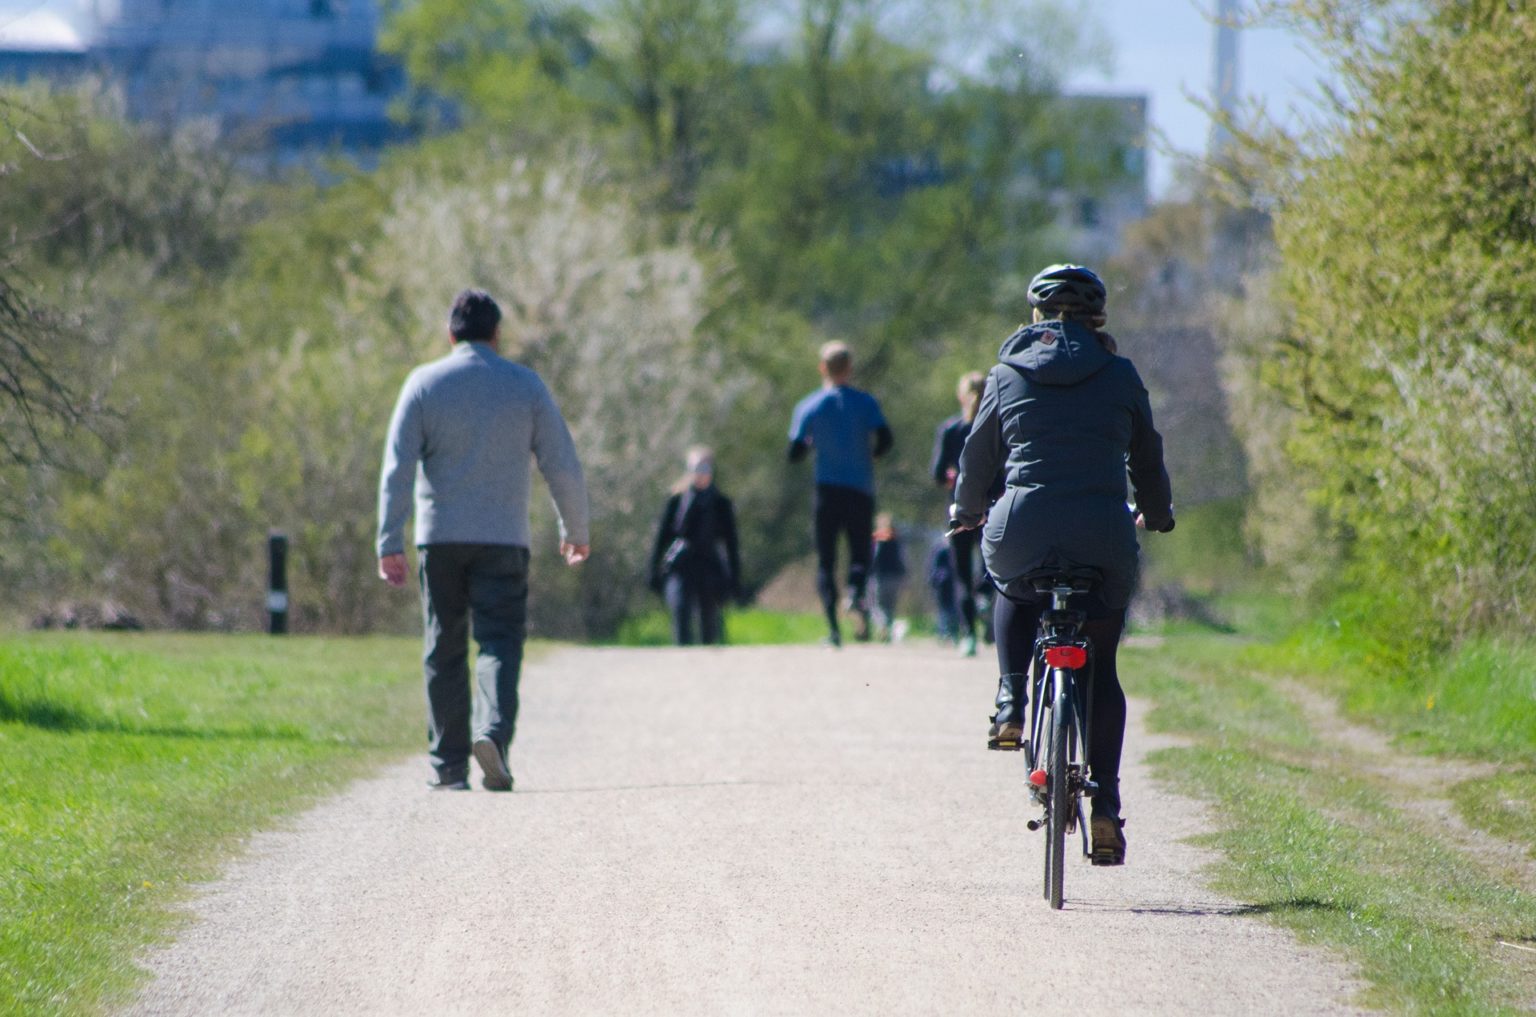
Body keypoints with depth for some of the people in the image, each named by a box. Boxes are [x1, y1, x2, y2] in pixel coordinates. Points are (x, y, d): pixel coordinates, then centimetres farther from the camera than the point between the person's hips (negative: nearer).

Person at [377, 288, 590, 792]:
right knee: (499, 642, -3)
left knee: (444, 652, 8)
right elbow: (563, 467, 3)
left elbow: (397, 468, -5)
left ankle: (449, 765, 7)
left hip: (439, 539, 1)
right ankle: (493, 732, -28)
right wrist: (575, 530, 17)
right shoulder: (525, 386, 3)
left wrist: (390, 542, -7)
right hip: (503, 539, -1)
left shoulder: (424, 384, 3)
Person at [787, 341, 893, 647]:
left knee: (825, 560, 5)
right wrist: (868, 454, 11)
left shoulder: (808, 406, 1)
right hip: (861, 489, 0)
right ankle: (856, 593, -27)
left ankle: (833, 625, -9)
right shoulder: (865, 402, 0)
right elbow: (885, 440, -10)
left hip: (827, 488, 0)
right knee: (860, 553, 7)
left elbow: (794, 454, -1)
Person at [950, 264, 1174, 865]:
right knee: (1102, 666, 13)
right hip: (1103, 535, 0)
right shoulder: (1120, 377, 9)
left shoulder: (1008, 374, 9)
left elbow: (979, 453, 19)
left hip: (1022, 530, 0)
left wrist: (966, 510, 39)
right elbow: (1147, 458, 19)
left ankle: (1010, 705, 14)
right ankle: (1106, 804, 2)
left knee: (1014, 591, 36)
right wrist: (1156, 515, 39)